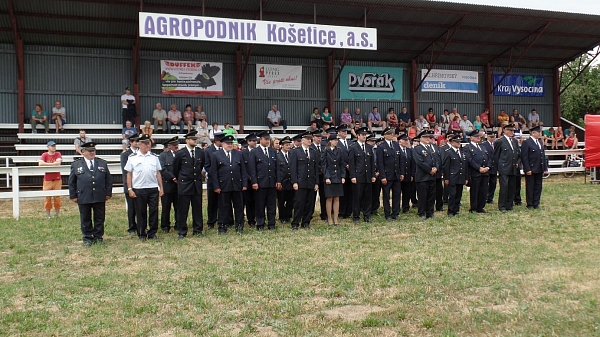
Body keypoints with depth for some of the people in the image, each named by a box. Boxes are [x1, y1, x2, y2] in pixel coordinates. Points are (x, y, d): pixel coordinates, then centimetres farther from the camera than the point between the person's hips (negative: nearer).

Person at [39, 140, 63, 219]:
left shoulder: (58, 154, 6)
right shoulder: (44, 155, 2)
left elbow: (58, 162, -11)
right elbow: (40, 163, -15)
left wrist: (47, 164, -11)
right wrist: (53, 164, -14)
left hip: (57, 179, 1)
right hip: (47, 180, -1)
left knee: (57, 197, 3)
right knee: (47, 197, 0)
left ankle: (56, 214, 12)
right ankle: (47, 215, 9)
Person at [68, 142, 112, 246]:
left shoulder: (102, 163, 8)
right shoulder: (76, 165, 4)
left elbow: (109, 179, 9)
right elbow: (71, 182, 5)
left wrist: (108, 193, 3)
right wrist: (73, 196, 1)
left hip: (100, 197, 1)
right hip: (83, 197, -1)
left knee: (99, 218, 7)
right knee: (86, 219, 7)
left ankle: (98, 237, 19)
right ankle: (87, 238, 18)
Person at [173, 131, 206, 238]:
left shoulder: (201, 152, 4)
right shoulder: (180, 153, -5)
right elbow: (175, 169, 6)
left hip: (197, 184, 3)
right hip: (184, 185, -3)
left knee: (197, 208, 8)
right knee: (182, 209, 0)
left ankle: (197, 230, 19)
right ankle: (182, 232, 8)